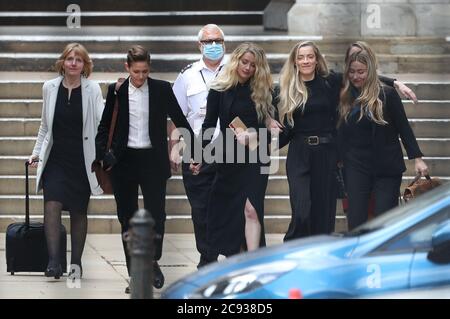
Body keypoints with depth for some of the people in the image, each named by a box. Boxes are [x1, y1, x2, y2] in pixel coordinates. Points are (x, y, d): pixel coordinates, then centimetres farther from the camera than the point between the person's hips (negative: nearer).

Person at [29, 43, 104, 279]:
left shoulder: (92, 90, -3)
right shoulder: (50, 88, 4)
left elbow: (101, 122, -6)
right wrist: (37, 152, 14)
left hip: (82, 159, -1)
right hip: (56, 158, 1)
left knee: (78, 211, 8)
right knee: (52, 204, -16)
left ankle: (76, 262, 18)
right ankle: (54, 261, -19)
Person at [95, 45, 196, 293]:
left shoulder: (162, 89, 0)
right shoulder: (116, 91, 2)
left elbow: (180, 121, 5)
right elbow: (105, 126, 9)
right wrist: (102, 156, -1)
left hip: (153, 160, -1)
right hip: (124, 161, 1)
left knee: (156, 214, -5)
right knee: (127, 218, 4)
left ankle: (153, 261, 19)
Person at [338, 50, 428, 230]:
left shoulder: (387, 95, -5)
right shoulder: (347, 97, 6)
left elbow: (404, 128, -4)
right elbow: (343, 133, 10)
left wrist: (417, 158, -9)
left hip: (387, 167, -3)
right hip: (357, 166, 3)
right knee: (355, 222, -3)